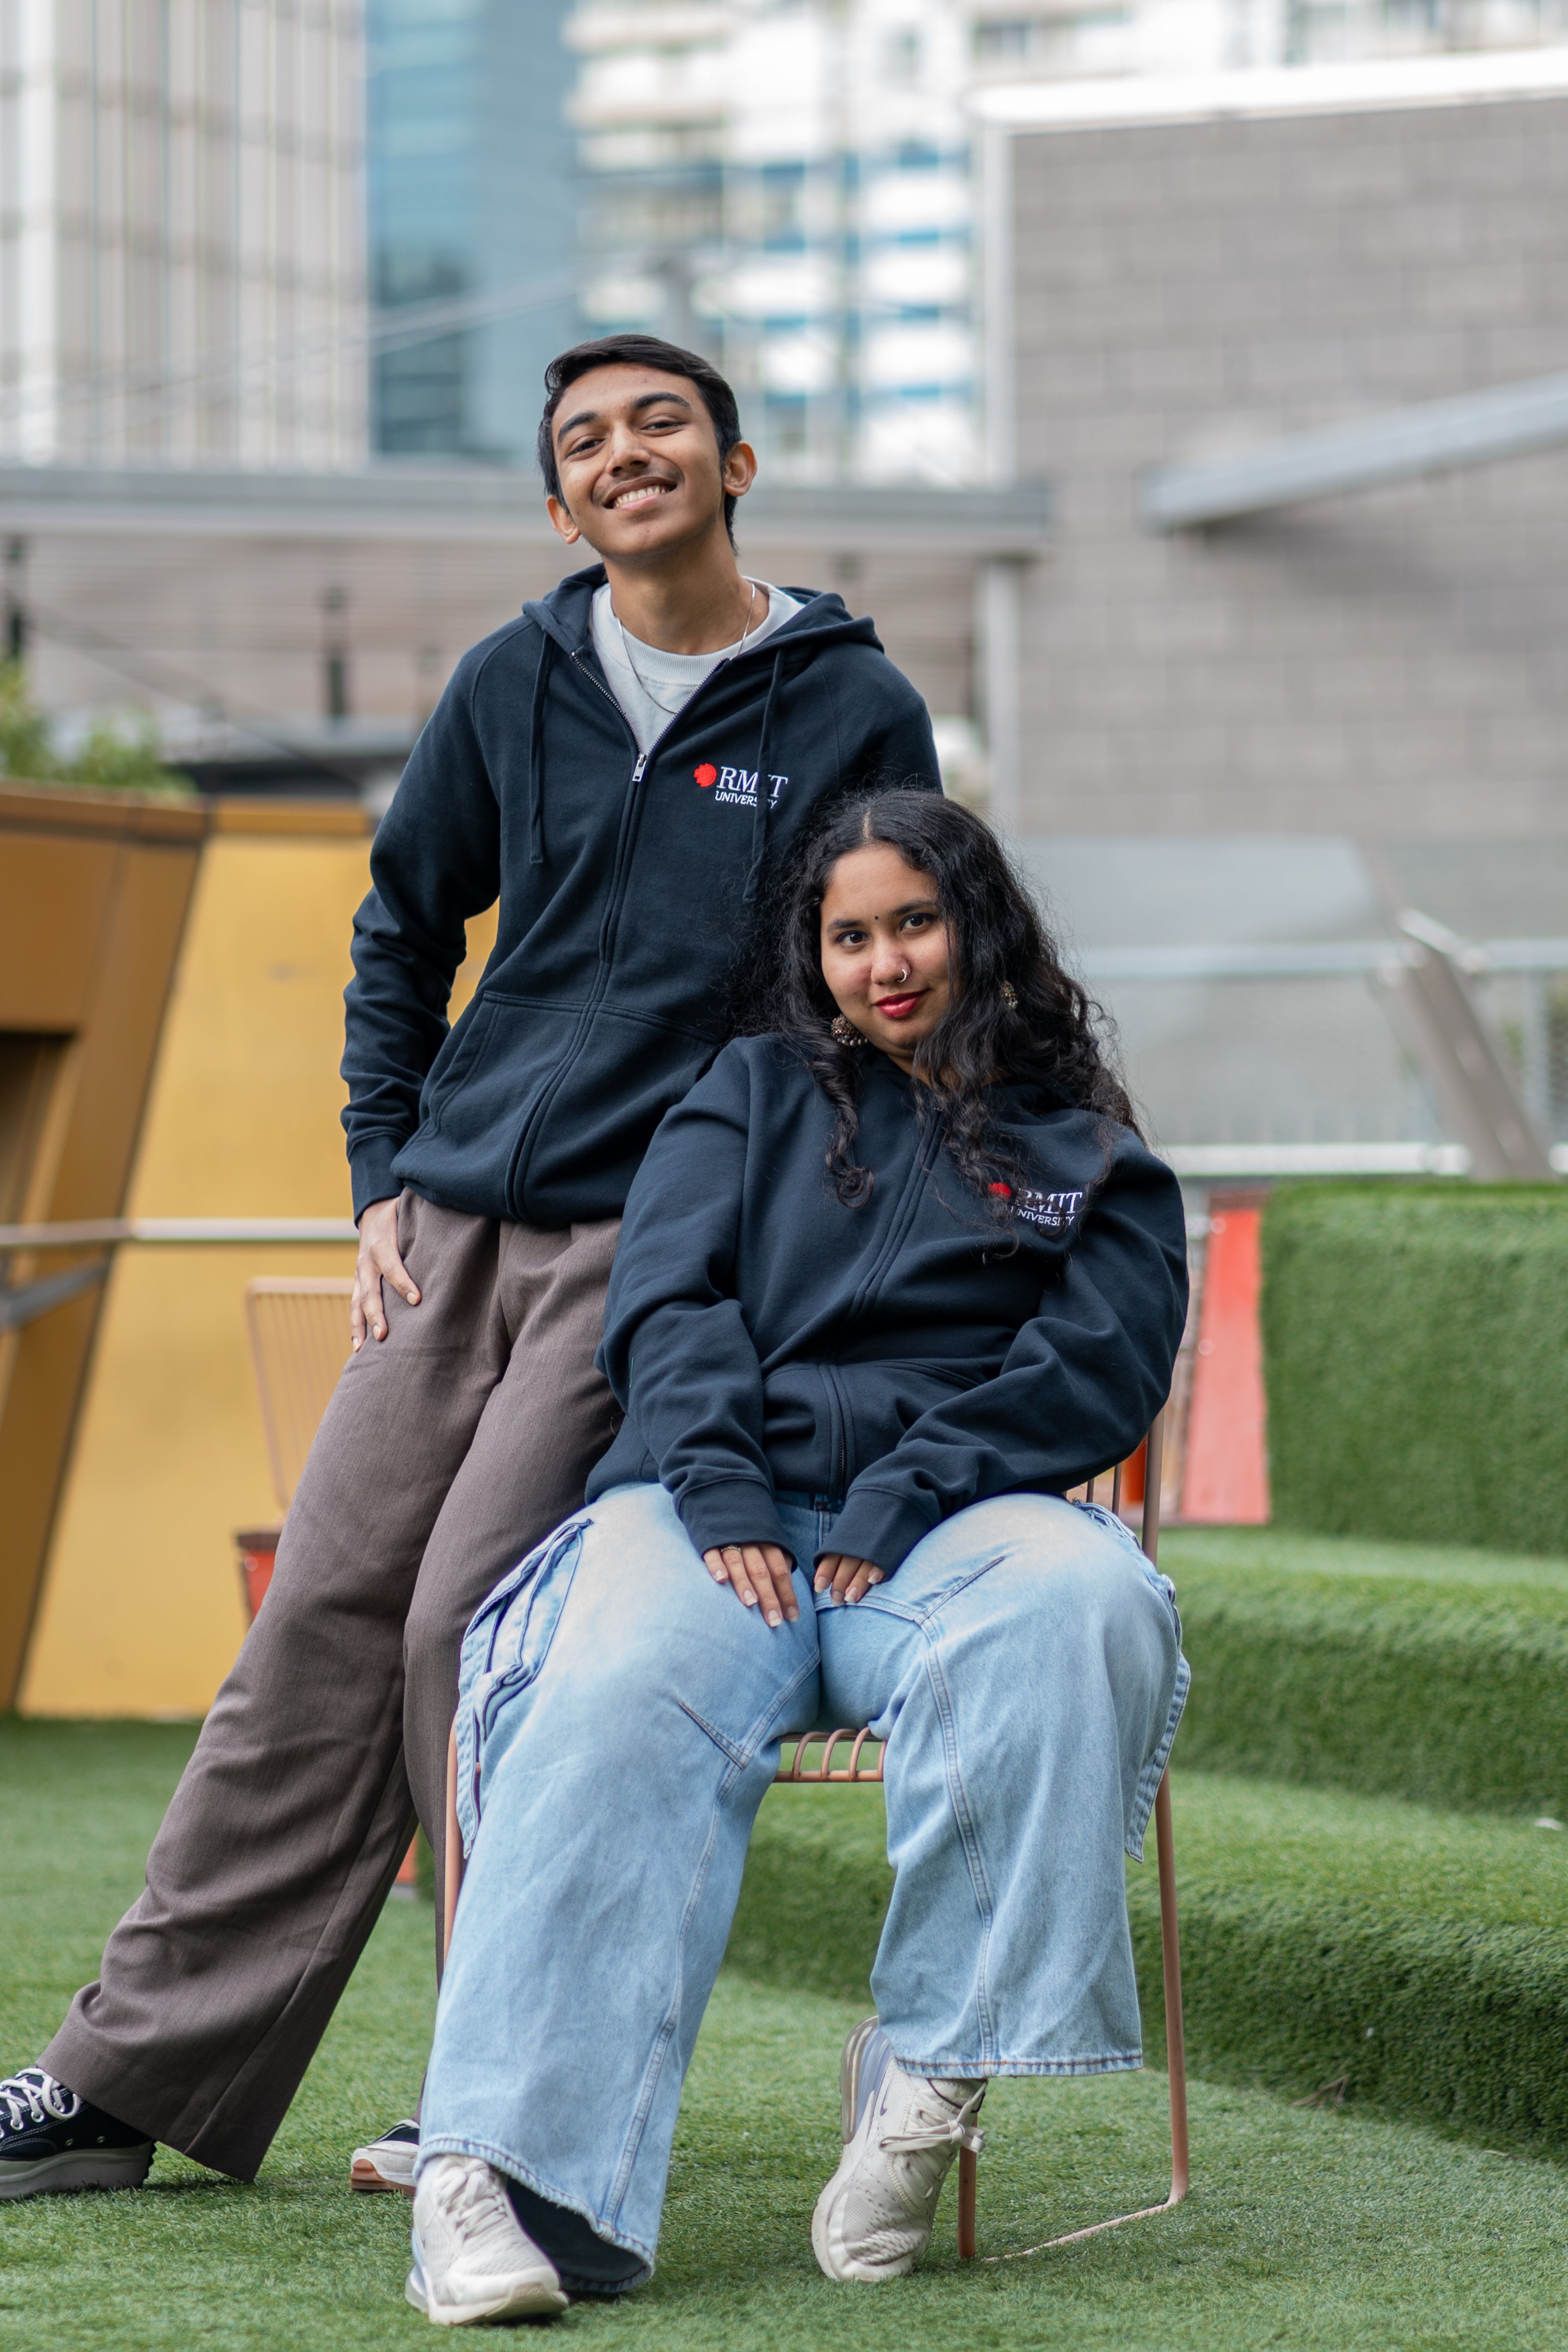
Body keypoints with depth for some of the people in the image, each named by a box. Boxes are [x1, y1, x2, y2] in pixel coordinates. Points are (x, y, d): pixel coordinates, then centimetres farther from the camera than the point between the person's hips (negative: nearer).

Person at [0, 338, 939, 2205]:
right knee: (321, 1628, 1)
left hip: (661, 1245, -4)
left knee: (474, 1633, -13)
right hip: (461, 1225, 4)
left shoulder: (853, 713, 1)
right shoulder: (513, 686, 9)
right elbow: (401, 930, 21)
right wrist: (385, 1178, 12)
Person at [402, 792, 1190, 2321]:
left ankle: (929, 2068, -32)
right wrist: (722, 1490, -10)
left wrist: (900, 1507, -10)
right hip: (724, 1503, 0)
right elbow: (667, 1301, 11)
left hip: (947, 1518, 0)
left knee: (1081, 1605, -38)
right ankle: (499, 2170, -51)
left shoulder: (1085, 1155, 21)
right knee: (630, 1693, -36)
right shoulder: (755, 1096, 25)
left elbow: (1101, 1373, 6)